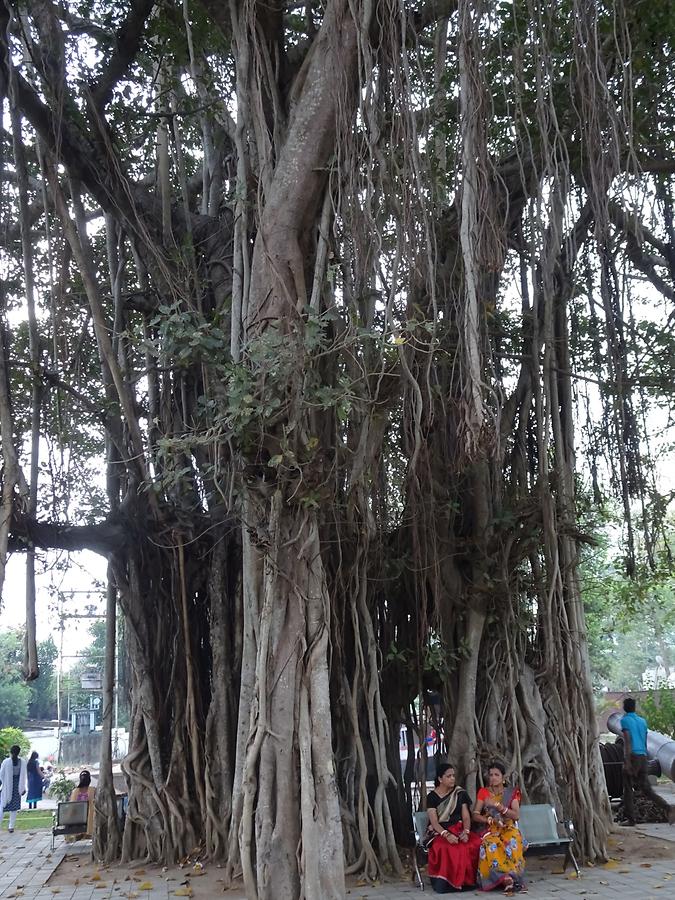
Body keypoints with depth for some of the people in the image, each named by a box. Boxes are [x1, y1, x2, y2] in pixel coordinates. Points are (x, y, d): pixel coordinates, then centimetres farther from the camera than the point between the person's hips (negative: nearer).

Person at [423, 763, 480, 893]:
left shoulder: (460, 793, 9)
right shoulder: (432, 796, 0)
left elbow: (466, 816, 3)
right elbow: (434, 821, -9)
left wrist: (466, 832, -17)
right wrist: (447, 835, -27)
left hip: (459, 830, 3)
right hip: (439, 832, -3)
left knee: (475, 844, -30)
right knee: (443, 848, -38)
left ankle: (467, 880, -14)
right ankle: (444, 882, -21)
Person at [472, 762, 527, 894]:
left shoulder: (512, 793, 6)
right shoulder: (483, 792, 8)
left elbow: (516, 815, -7)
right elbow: (475, 815, 2)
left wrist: (497, 805, -15)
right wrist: (491, 820, -15)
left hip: (509, 828, 0)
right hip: (490, 829, 0)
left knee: (513, 842, -37)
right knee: (490, 844, -37)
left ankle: (510, 877, -36)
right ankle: (507, 878, -40)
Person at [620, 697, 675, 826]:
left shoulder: (625, 720, -3)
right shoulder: (642, 721, 17)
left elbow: (627, 741, -13)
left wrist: (627, 762, -16)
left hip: (633, 756, -6)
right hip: (643, 757, 6)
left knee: (628, 789, 4)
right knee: (647, 790, 6)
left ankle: (629, 818, 4)